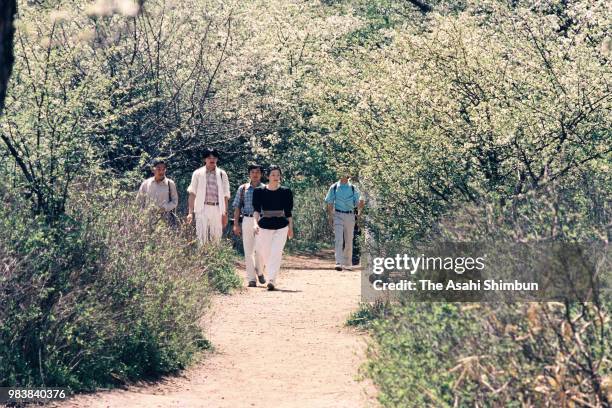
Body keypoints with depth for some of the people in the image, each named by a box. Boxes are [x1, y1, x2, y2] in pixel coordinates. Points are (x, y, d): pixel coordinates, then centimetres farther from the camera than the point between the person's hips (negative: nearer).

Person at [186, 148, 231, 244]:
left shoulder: (222, 174, 9)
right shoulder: (198, 173, 7)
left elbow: (225, 195, 11)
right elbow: (192, 194, 6)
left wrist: (225, 213, 6)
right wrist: (191, 212, -1)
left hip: (217, 210, 1)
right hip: (202, 209, -1)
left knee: (216, 239, 0)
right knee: (202, 238, -9)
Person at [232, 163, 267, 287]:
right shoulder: (243, 189, 10)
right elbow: (237, 207, 10)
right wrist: (236, 224, 3)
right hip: (247, 220, 1)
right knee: (248, 250, -1)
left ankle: (259, 272, 19)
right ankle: (251, 279, 3)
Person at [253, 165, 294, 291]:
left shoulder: (286, 192, 4)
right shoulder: (259, 192, 1)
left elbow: (288, 212, 10)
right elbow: (256, 209, -8)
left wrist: (291, 228, 9)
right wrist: (255, 223, -23)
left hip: (281, 226, 0)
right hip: (264, 226, 1)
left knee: (276, 253, -12)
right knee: (262, 252, 6)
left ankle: (271, 280, -17)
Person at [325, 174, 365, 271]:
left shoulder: (353, 188, 5)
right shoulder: (334, 187, 3)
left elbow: (357, 205, 4)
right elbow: (330, 204, 6)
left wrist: (361, 205, -19)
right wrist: (330, 217, 0)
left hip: (350, 216, 2)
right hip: (338, 215, -2)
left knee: (349, 241, 8)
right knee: (338, 239, -13)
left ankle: (347, 264, 18)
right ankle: (339, 263, -19)